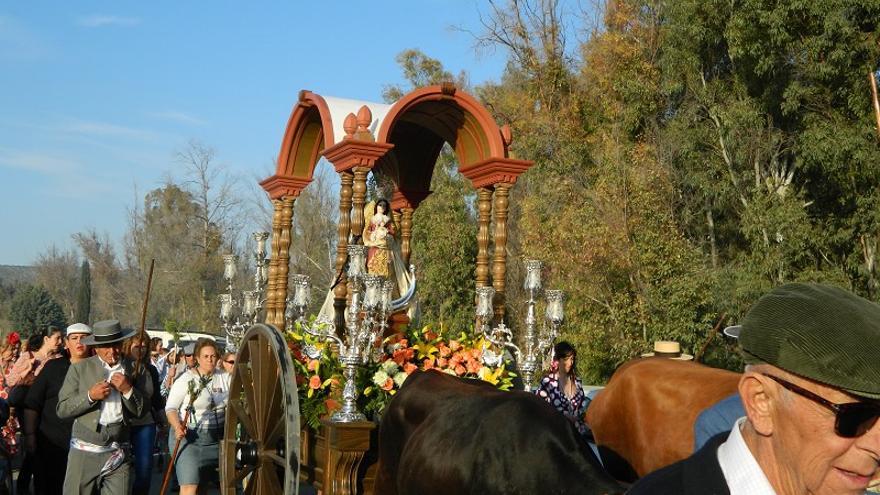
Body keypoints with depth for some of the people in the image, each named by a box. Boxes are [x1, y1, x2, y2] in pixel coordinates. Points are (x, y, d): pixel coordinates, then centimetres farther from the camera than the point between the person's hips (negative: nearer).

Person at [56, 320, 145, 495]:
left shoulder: (132, 369, 7)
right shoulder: (80, 368, 2)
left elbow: (141, 411, 7)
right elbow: (62, 409, 1)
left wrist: (128, 389, -9)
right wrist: (90, 396, -13)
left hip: (118, 453, 1)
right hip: (85, 451, -1)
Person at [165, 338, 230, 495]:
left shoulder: (225, 377, 3)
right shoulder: (186, 379, -7)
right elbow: (171, 407, -7)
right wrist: (177, 427, -22)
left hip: (216, 438, 4)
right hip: (188, 436, -4)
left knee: (203, 482, 13)